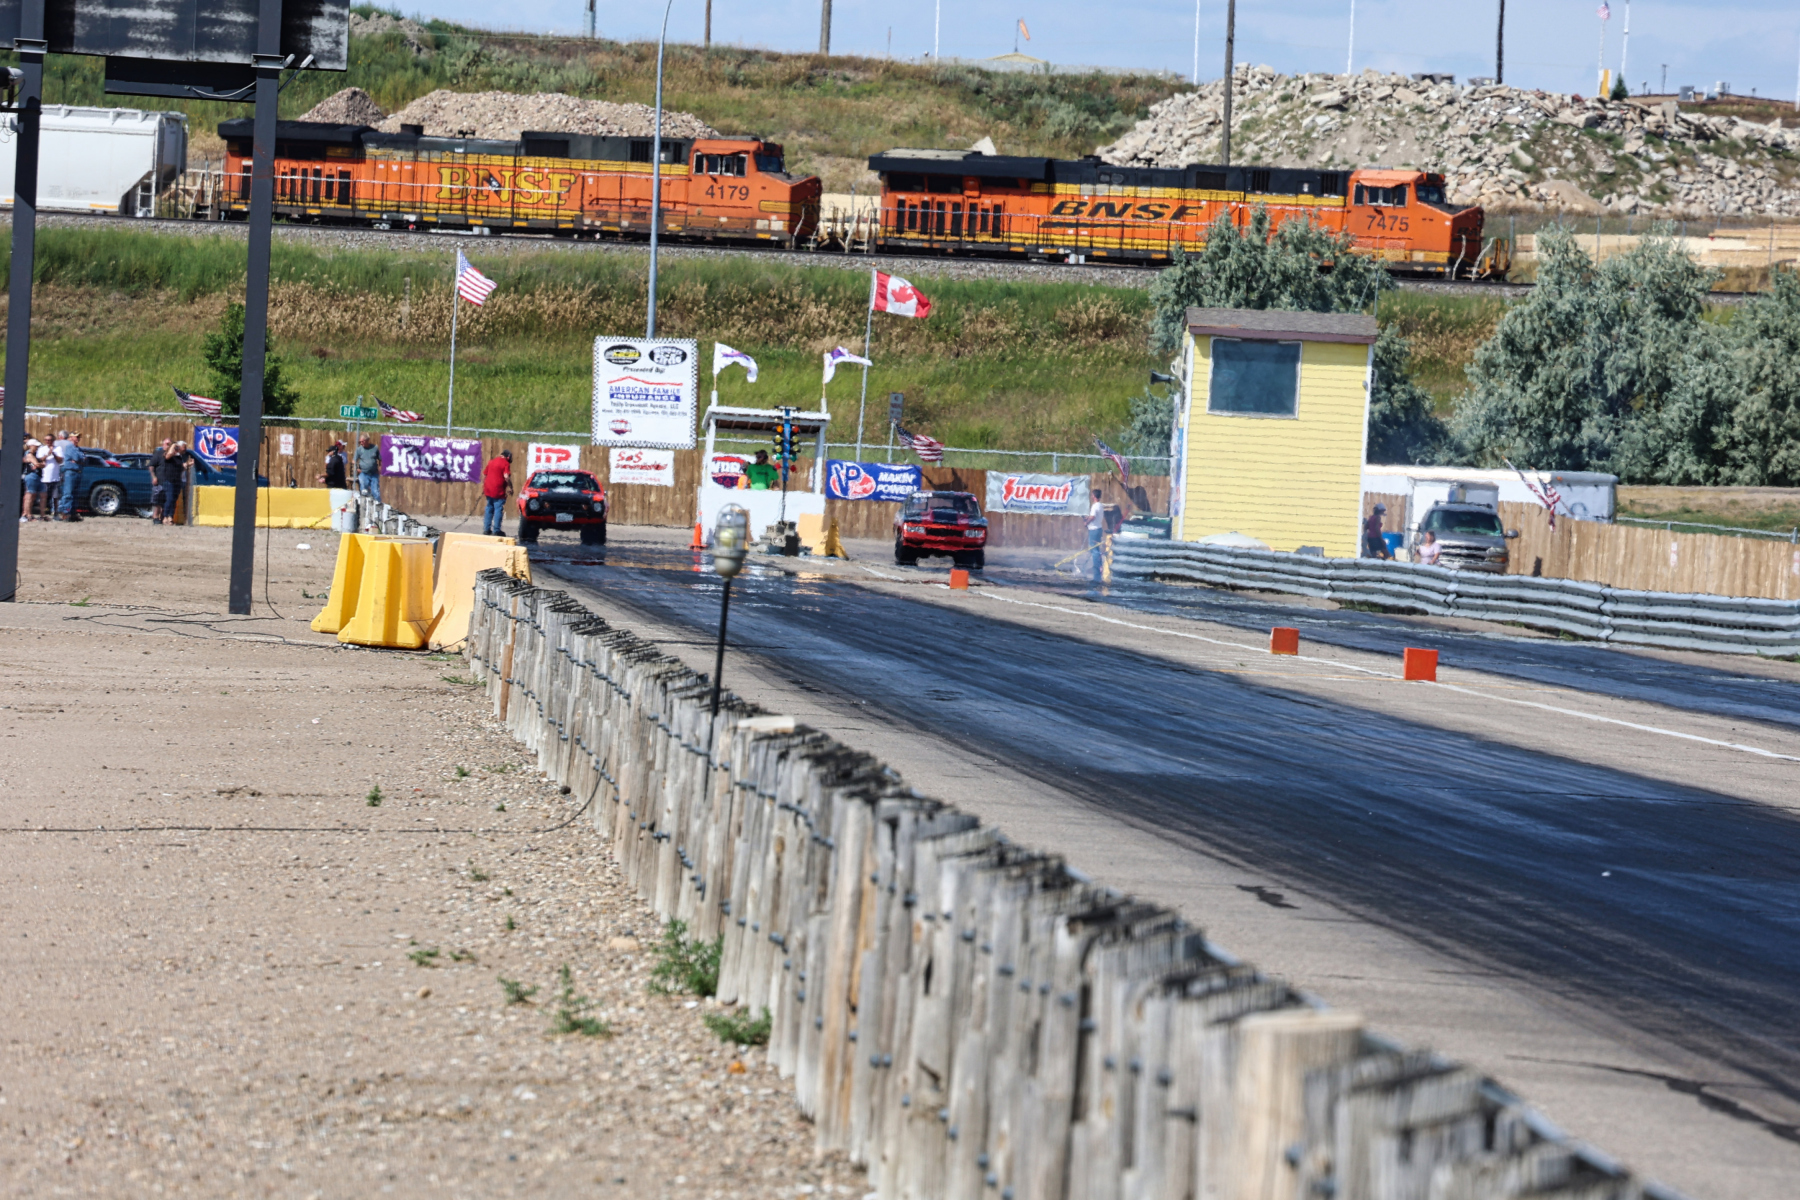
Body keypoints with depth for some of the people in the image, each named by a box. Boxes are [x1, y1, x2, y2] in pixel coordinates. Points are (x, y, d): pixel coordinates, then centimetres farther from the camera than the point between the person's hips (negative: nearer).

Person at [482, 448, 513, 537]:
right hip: (498, 491, -7)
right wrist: (510, 487, -8)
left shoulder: (491, 461, 15)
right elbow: (506, 477, -19)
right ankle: (496, 530, -4)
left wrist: (483, 488, 27)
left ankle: (486, 529, 15)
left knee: (489, 509, 15)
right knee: (498, 510, -2)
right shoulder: (505, 463, -7)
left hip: (488, 490, 7)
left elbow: (484, 474, 19)